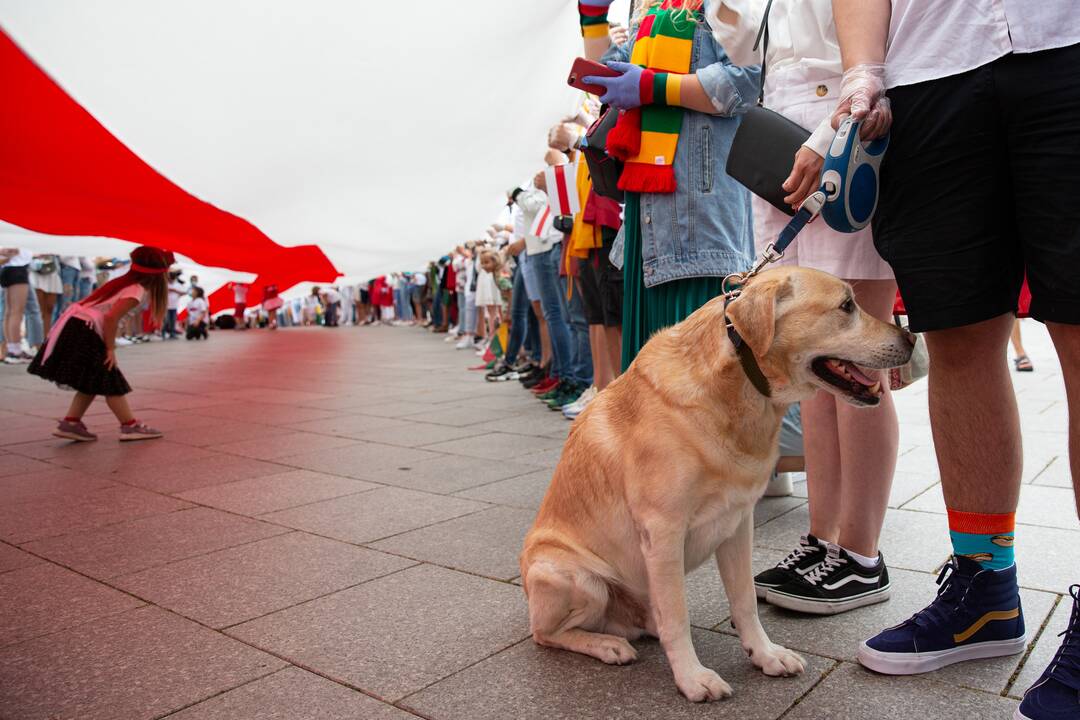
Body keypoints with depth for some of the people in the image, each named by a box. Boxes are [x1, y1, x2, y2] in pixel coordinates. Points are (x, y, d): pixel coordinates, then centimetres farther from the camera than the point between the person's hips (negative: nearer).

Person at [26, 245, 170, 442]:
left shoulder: (124, 282, 17)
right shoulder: (136, 292, -10)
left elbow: (103, 311, 14)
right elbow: (110, 317, -21)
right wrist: (111, 349, -12)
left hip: (73, 325, 9)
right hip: (84, 332, -9)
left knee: (93, 383, 15)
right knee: (111, 382, -1)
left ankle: (70, 423, 14)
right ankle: (130, 426, 4)